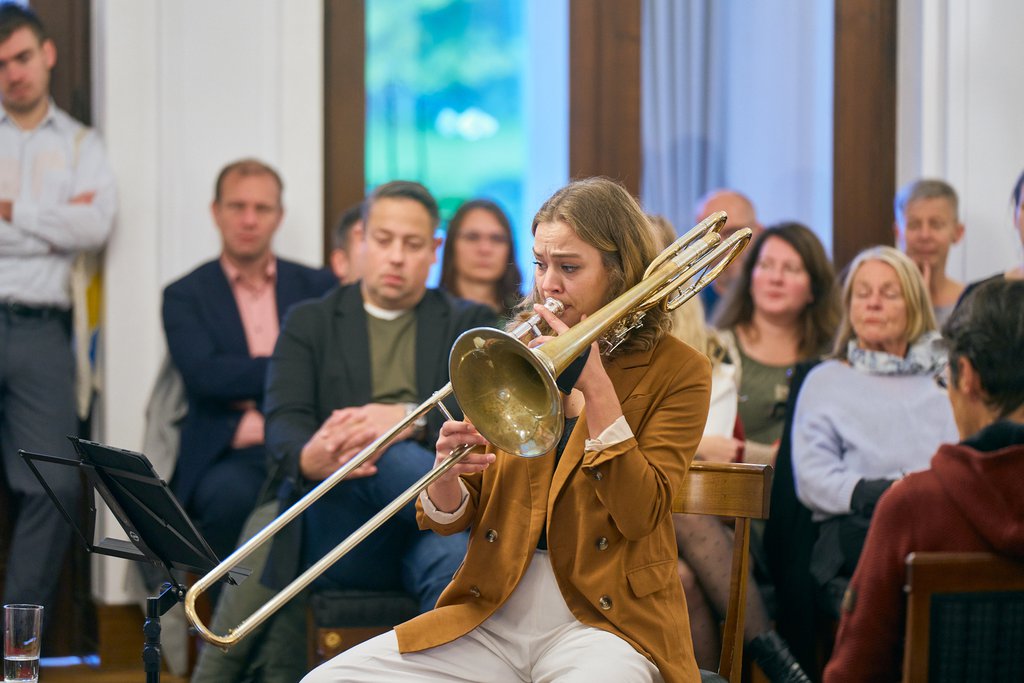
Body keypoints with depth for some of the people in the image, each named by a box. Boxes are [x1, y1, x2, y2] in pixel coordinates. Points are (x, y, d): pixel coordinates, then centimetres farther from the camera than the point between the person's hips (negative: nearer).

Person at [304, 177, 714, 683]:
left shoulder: (676, 371, 1)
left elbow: (638, 516, -11)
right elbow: (449, 520, 10)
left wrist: (595, 386, -13)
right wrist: (446, 475, -13)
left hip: (603, 618, -4)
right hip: (492, 615, 4)